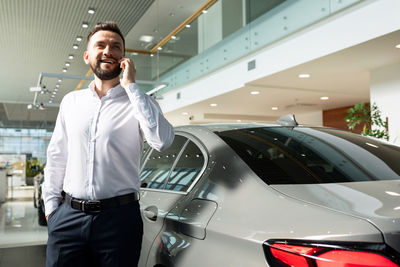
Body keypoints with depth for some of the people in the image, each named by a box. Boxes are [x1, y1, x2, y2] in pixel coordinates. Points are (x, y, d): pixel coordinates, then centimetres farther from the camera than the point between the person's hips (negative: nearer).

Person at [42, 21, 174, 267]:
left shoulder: (138, 102, -1)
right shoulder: (71, 101, 11)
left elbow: (163, 140, -21)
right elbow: (56, 157, 15)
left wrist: (131, 86, -17)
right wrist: (51, 205, 9)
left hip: (119, 218, -3)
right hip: (68, 217, 3)